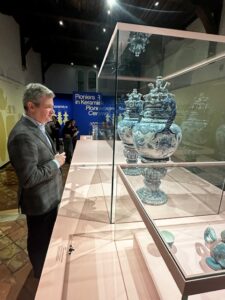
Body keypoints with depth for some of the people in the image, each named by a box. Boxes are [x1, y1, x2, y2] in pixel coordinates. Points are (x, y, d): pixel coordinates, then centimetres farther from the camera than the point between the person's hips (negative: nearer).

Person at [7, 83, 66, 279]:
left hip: (50, 197, 9)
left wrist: (55, 159, 4)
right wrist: (55, 163, -21)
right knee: (40, 242, 18)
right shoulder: (23, 135, -29)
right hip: (40, 201, -9)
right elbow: (29, 178, -29)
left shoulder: (37, 127, 4)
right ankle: (41, 275, 47)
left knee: (49, 237, 30)